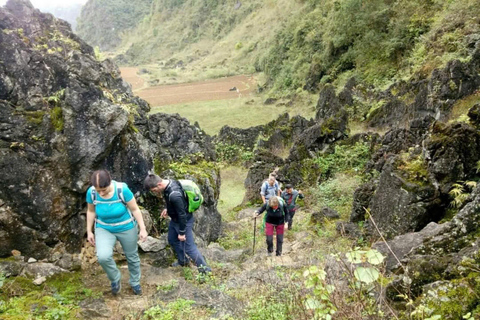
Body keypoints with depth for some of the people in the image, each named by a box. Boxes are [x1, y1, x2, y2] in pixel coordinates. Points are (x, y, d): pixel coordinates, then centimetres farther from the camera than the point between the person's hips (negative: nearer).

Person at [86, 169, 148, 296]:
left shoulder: (122, 189, -28)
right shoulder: (91, 192, -20)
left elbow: (135, 209, -16)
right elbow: (91, 211, -1)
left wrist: (143, 229, -13)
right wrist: (89, 231, 5)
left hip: (126, 228, -1)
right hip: (104, 229, 1)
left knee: (132, 256, 15)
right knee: (103, 256, -23)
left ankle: (135, 282, 43)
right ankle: (115, 278, 8)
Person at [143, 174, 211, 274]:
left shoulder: (174, 194, -38)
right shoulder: (169, 183, -9)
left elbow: (182, 214, -29)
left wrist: (182, 232, -20)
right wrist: (167, 209, 10)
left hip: (184, 221, -10)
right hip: (175, 219, 10)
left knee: (189, 247, 0)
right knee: (172, 240, 25)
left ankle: (205, 269, 15)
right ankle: (183, 261, 46)